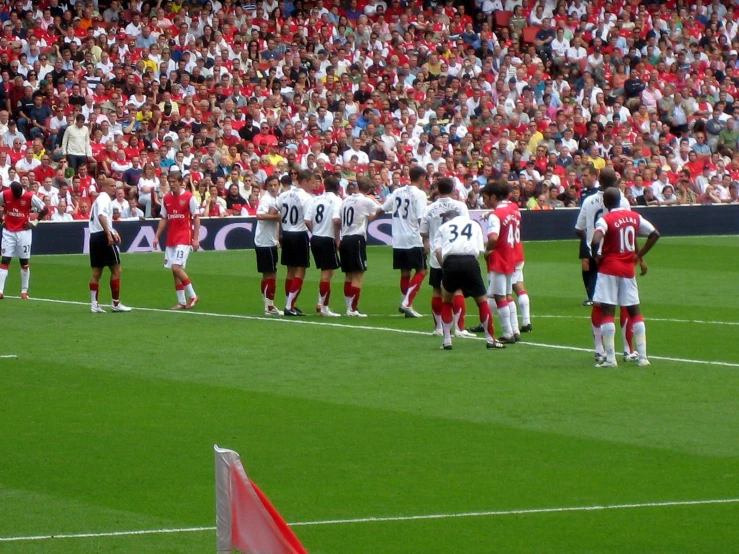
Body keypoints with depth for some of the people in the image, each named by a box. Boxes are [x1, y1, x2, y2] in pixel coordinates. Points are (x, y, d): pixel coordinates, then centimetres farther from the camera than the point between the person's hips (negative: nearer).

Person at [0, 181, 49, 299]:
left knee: (24, 262, 2)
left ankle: (24, 291, 11)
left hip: (23, 232, -1)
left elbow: (45, 209, -3)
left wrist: (34, 223, -5)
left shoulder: (30, 197, -13)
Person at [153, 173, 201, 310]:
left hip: (184, 238, -6)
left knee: (176, 267, -16)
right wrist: (157, 236, 8)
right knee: (175, 270, 5)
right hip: (171, 239, 6)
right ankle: (181, 302, 10)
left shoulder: (189, 197, -7)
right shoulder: (166, 198, 9)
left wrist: (196, 238, -11)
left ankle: (192, 296, -3)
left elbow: (196, 218, -6)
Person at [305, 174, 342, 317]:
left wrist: (315, 232, 13)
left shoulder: (316, 199, 9)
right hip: (328, 239, -6)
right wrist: (338, 238, -9)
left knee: (326, 272, 20)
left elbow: (307, 221, 1)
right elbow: (336, 220, -23)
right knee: (327, 273, 1)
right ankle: (324, 307, 4)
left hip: (315, 238, 6)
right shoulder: (336, 200, -8)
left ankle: (320, 303, 17)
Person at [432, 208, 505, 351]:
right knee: (482, 300, 14)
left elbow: (437, 250, 9)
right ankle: (490, 339, 15)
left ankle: (447, 341, 16)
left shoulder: (444, 227, 25)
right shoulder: (474, 224, 27)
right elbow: (480, 250, 14)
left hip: (450, 261, 0)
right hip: (470, 261, 0)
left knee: (446, 301, 20)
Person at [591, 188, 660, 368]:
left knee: (608, 311, -2)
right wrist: (639, 255, 12)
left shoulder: (605, 220, -12)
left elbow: (595, 241, -27)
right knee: (635, 311, 11)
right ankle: (643, 356, 8)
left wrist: (597, 256, -8)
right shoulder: (634, 217, 5)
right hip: (628, 269, 5)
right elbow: (655, 234, 10)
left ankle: (610, 358, -6)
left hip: (609, 268, -5)